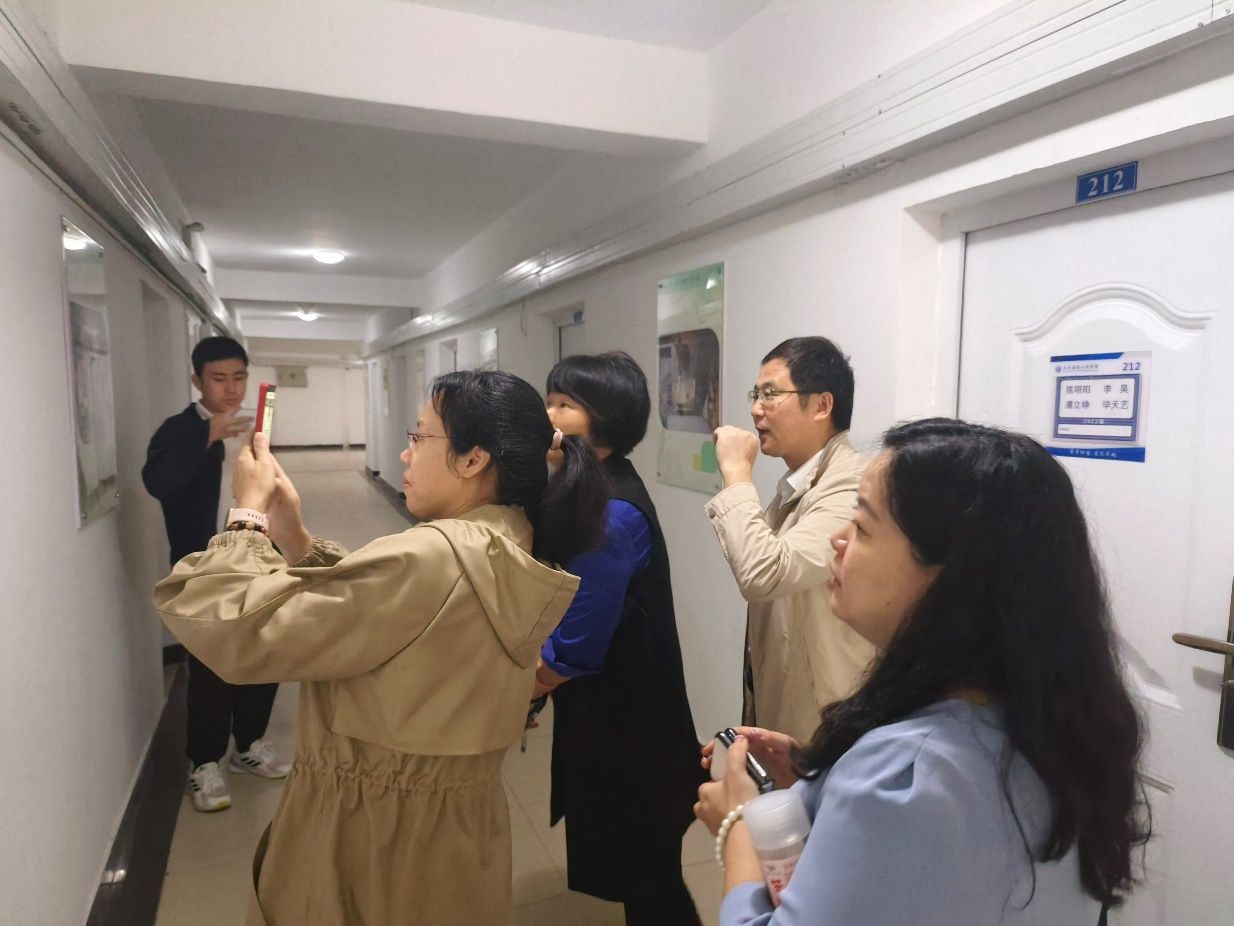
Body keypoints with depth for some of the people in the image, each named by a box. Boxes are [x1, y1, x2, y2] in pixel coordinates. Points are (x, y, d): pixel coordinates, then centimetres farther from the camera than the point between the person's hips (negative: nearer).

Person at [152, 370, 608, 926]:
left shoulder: (430, 560, -30)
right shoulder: (512, 552, -1)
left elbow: (243, 633, -25)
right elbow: (367, 609, 8)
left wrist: (250, 512, -12)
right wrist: (296, 537, -1)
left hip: (373, 846, -8)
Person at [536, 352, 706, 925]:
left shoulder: (613, 513, -27)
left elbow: (574, 650, -24)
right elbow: (558, 610, 10)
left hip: (624, 717, -9)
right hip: (606, 707, 9)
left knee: (643, 871, 11)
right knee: (627, 863, 26)